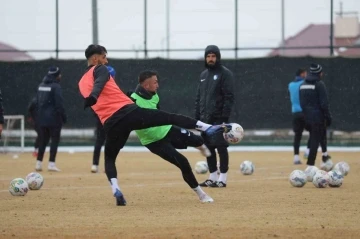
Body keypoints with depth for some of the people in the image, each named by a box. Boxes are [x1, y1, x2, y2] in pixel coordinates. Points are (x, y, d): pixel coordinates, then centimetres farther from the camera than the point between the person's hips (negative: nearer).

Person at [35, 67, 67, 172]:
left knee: (42, 140, 13)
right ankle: (51, 163, -8)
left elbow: (37, 102, 15)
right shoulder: (55, 86, -12)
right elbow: (59, 104, -16)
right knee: (55, 140, -2)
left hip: (42, 118, 7)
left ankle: (39, 163, 12)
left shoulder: (41, 85, 11)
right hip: (53, 118, -7)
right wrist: (63, 117, -9)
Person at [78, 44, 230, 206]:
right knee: (170, 118, 1)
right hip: (129, 112, -4)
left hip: (111, 124, 4)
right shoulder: (100, 69, 6)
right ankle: (208, 129, -7)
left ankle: (115, 190, -3)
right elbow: (99, 84, -17)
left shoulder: (82, 83, 23)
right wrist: (93, 97, -37)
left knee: (109, 158, 21)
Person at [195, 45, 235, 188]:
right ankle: (213, 177, 14)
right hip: (205, 119, 7)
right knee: (208, 147, 8)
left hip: (219, 118, -7)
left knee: (221, 147, -5)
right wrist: (197, 116, 11)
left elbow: (229, 97, -11)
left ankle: (223, 179, -2)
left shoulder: (225, 73, -5)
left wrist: (225, 117, -18)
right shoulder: (203, 75, 16)